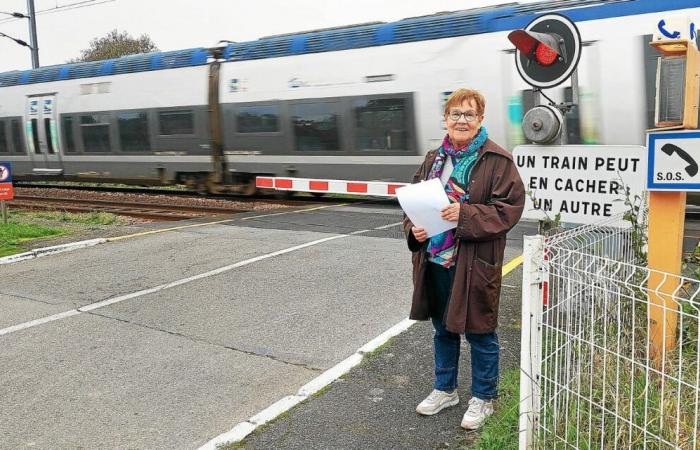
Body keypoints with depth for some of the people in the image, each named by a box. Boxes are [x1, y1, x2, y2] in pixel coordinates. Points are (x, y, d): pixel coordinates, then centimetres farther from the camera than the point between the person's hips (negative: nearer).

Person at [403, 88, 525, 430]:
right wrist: (414, 229, -6)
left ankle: (483, 398, 28)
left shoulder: (497, 161, -8)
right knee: (443, 329, 20)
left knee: (479, 333, 8)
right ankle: (445, 389, 39)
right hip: (434, 261, 6)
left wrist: (465, 215, -24)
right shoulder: (434, 159, 11)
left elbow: (509, 208, -14)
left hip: (474, 264, -6)